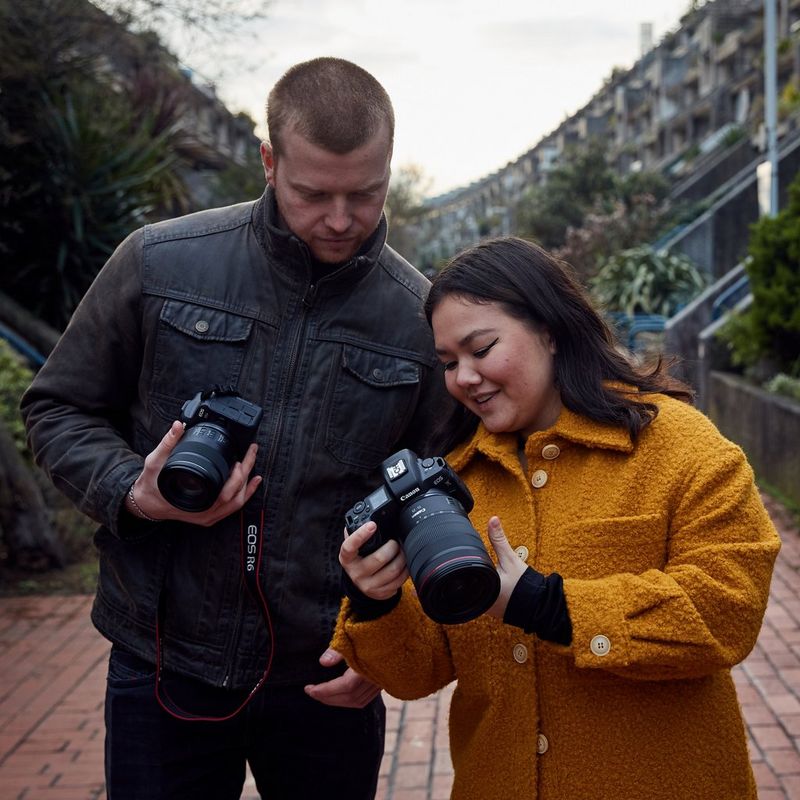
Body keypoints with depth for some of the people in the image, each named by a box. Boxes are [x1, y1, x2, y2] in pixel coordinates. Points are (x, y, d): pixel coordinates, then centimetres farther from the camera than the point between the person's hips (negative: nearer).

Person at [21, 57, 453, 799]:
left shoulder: (421, 316, -4)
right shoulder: (159, 262, -6)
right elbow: (59, 408, 4)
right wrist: (132, 493, -14)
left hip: (328, 681, 1)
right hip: (163, 661, 0)